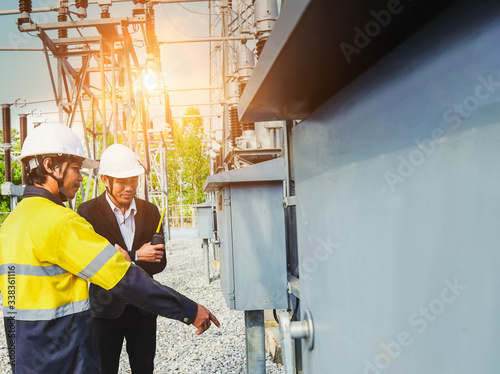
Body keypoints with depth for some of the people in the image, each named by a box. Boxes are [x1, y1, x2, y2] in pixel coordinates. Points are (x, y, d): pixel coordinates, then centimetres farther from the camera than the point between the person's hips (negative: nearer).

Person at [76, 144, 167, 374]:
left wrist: (124, 261, -17)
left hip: (143, 309, 3)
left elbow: (159, 262, -1)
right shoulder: (87, 212, -9)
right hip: (106, 310, -3)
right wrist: (136, 257, -19)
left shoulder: (150, 211, 1)